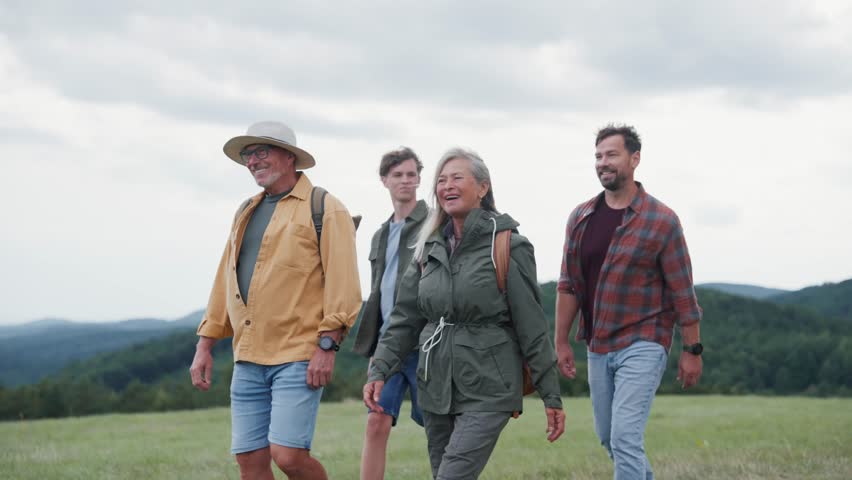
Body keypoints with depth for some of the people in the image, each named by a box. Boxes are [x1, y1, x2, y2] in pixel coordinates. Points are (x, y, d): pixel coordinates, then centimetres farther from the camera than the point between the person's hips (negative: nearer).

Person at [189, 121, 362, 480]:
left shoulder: (325, 209, -3)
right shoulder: (246, 212, 19)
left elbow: (341, 284, -10)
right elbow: (224, 282, 20)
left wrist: (327, 346, -16)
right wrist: (205, 345, 16)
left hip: (298, 358, -7)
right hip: (248, 359, 7)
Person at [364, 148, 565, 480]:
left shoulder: (507, 246, -6)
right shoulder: (430, 248, 10)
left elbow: (532, 327, -6)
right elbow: (405, 318, 11)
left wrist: (551, 396, -6)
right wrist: (379, 371, -2)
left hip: (487, 391, -6)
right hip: (436, 388, 6)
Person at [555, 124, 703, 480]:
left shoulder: (661, 220, -8)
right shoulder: (580, 218, 5)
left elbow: (682, 291, -6)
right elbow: (568, 286, 9)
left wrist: (692, 350, -6)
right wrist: (561, 342, 6)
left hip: (642, 344, -6)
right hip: (598, 347, 6)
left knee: (625, 437, -16)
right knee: (608, 438, 14)